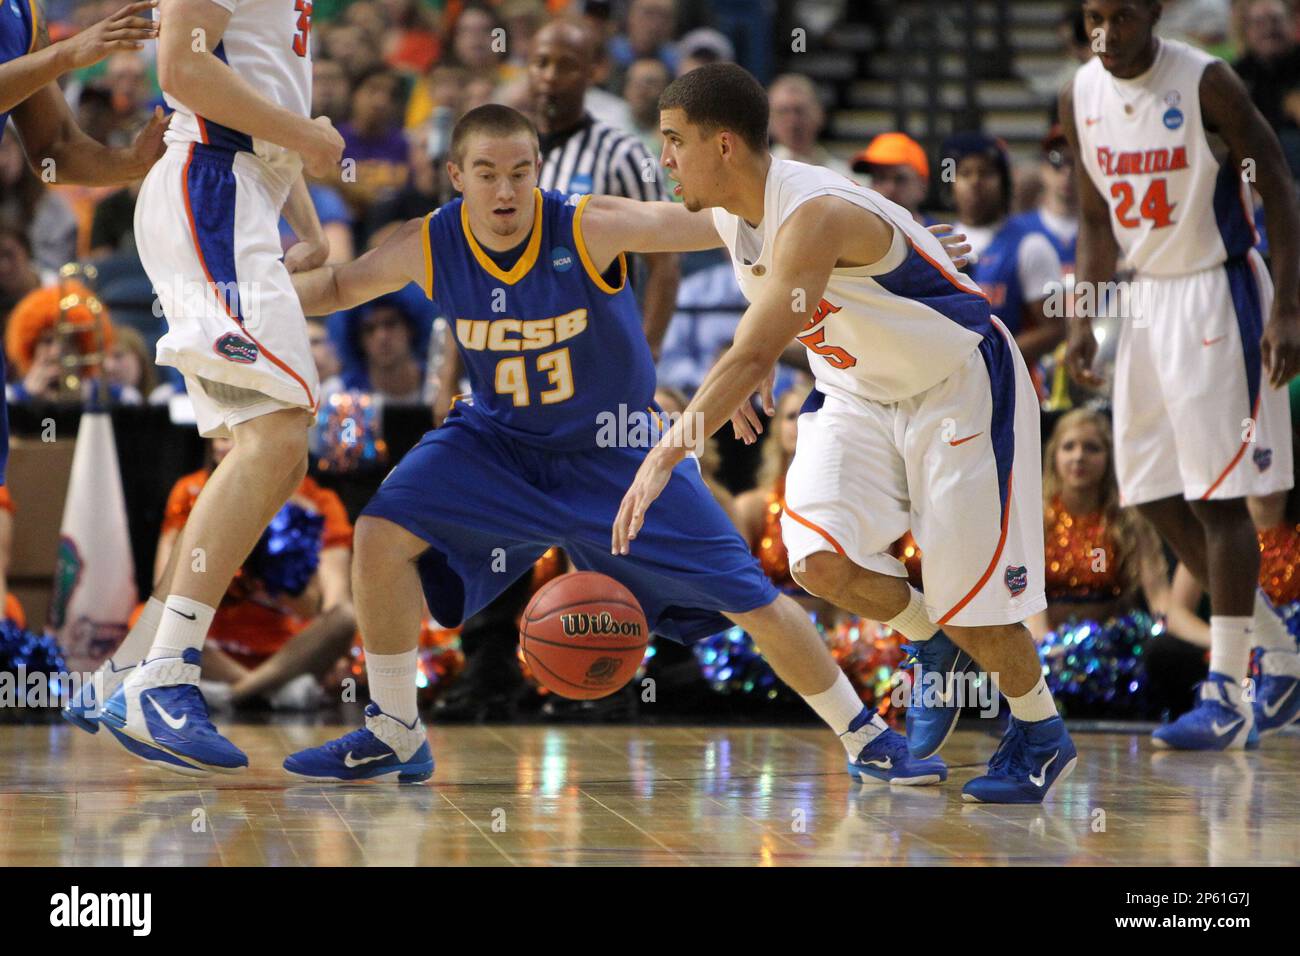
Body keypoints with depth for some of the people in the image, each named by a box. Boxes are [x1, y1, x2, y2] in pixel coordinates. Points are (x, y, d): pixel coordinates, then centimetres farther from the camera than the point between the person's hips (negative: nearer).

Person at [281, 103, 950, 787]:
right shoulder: (430, 246, -16)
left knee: (752, 601, -3)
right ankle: (395, 737, -3)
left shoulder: (590, 229, -26)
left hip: (615, 452, -2)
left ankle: (865, 737, 18)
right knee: (383, 534, -19)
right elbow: (341, 285, 4)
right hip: (498, 443, 3)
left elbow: (717, 223, -30)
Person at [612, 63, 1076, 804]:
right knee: (820, 561, -15)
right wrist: (737, 391, 15)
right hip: (862, 394, 7)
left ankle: (1043, 736, 22)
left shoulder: (814, 215, -33)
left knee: (971, 603, -5)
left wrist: (665, 456, -48)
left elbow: (753, 358, -42)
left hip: (960, 388, -7)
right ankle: (934, 646, 14)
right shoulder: (729, 216, -5)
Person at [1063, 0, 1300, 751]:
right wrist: (1083, 319, 6)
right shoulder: (1082, 96, 3)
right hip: (1149, 295, 7)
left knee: (1219, 495, -8)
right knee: (1155, 496, 7)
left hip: (1217, 294, -7)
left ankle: (1228, 700, -4)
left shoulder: (1205, 82, -16)